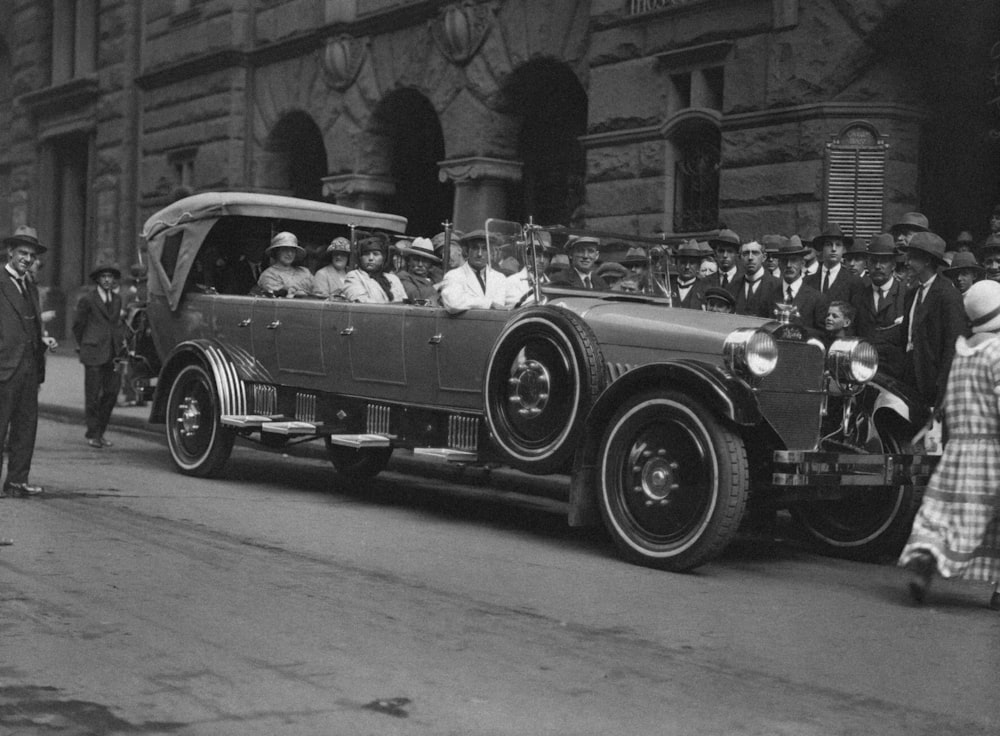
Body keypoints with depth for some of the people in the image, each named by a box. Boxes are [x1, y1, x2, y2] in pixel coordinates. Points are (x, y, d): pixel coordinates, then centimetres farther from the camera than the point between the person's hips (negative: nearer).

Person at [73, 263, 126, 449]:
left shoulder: (117, 299, 14)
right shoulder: (88, 299, -3)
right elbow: (77, 324, 5)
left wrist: (121, 340, 13)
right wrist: (82, 346, 11)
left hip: (112, 353, 5)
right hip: (93, 352, -5)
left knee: (111, 392, 4)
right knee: (93, 394, -3)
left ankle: (100, 431, 16)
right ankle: (93, 433, 5)